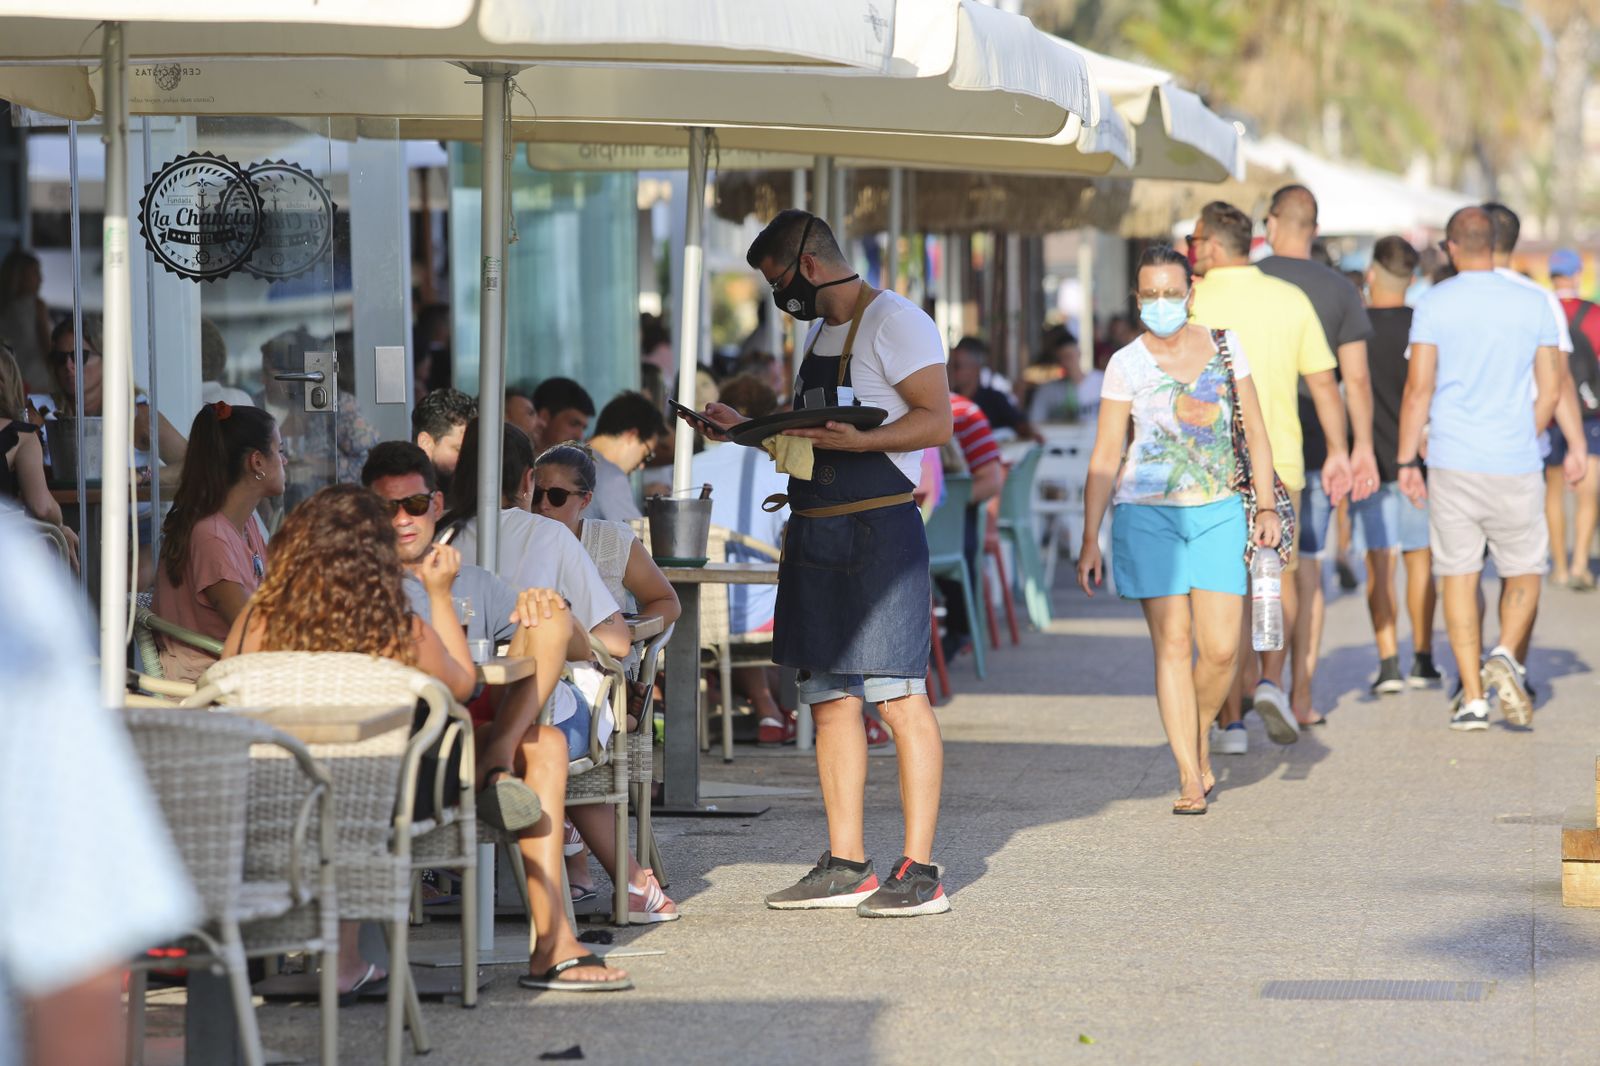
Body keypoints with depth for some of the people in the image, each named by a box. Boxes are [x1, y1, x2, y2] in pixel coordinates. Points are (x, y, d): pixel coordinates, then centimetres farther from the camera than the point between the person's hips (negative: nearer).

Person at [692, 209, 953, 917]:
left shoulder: (894, 321, -8)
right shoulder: (821, 330, 21)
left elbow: (936, 421, -16)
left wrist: (856, 439, -28)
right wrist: (752, 431, 17)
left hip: (879, 531, -9)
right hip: (814, 535, 9)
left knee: (899, 697, -9)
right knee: (830, 699, 9)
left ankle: (919, 871, -10)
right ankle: (844, 866, 13)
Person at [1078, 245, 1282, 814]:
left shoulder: (1224, 346, 6)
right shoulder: (1126, 364, 0)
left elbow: (1255, 431, 10)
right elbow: (1104, 457, 2)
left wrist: (1266, 506, 2)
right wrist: (1090, 540, -2)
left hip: (1217, 513, 2)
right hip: (1148, 514, -2)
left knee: (1221, 648, -5)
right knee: (1173, 644, -6)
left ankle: (1199, 736, 24)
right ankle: (1190, 778, -2)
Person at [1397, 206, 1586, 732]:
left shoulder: (1434, 304, -2)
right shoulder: (1533, 303, 1)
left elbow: (1419, 388, -5)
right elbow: (1552, 389, 4)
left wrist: (1407, 460, 1)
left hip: (1453, 465, 0)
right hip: (1515, 464, 0)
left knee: (1459, 575, 5)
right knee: (1524, 570, 13)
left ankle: (1472, 697, 2)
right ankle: (1506, 656, -12)